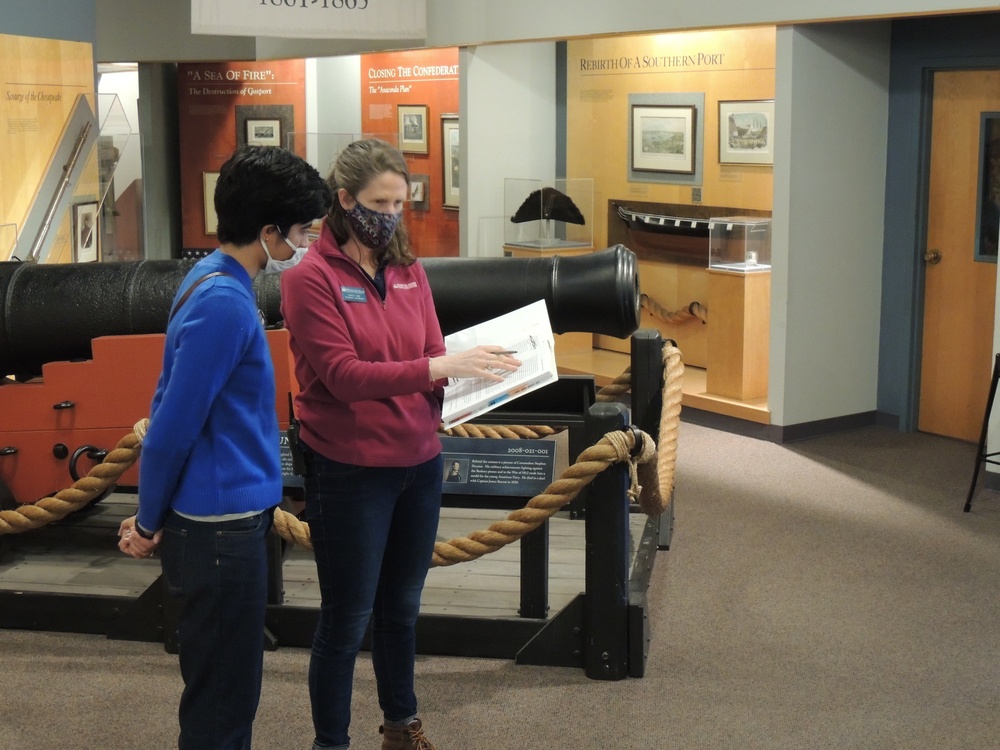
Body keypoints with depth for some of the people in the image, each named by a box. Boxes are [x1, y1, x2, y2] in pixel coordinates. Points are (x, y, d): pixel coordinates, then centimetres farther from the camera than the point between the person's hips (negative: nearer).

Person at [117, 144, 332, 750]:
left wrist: (154, 514, 16)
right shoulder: (225, 303, -21)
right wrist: (149, 523, -6)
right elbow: (175, 421, -19)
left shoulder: (216, 280, 9)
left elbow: (172, 409, 14)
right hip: (221, 527, -9)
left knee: (228, 689, 20)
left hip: (226, 518, 9)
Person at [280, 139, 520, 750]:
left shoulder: (408, 270, 5)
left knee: (402, 607, 20)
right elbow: (343, 375, -20)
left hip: (419, 465, 6)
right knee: (348, 620, 6)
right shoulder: (311, 278, -12)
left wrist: (475, 371, -16)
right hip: (350, 474, -5)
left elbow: (434, 352, 6)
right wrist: (437, 367, -28)